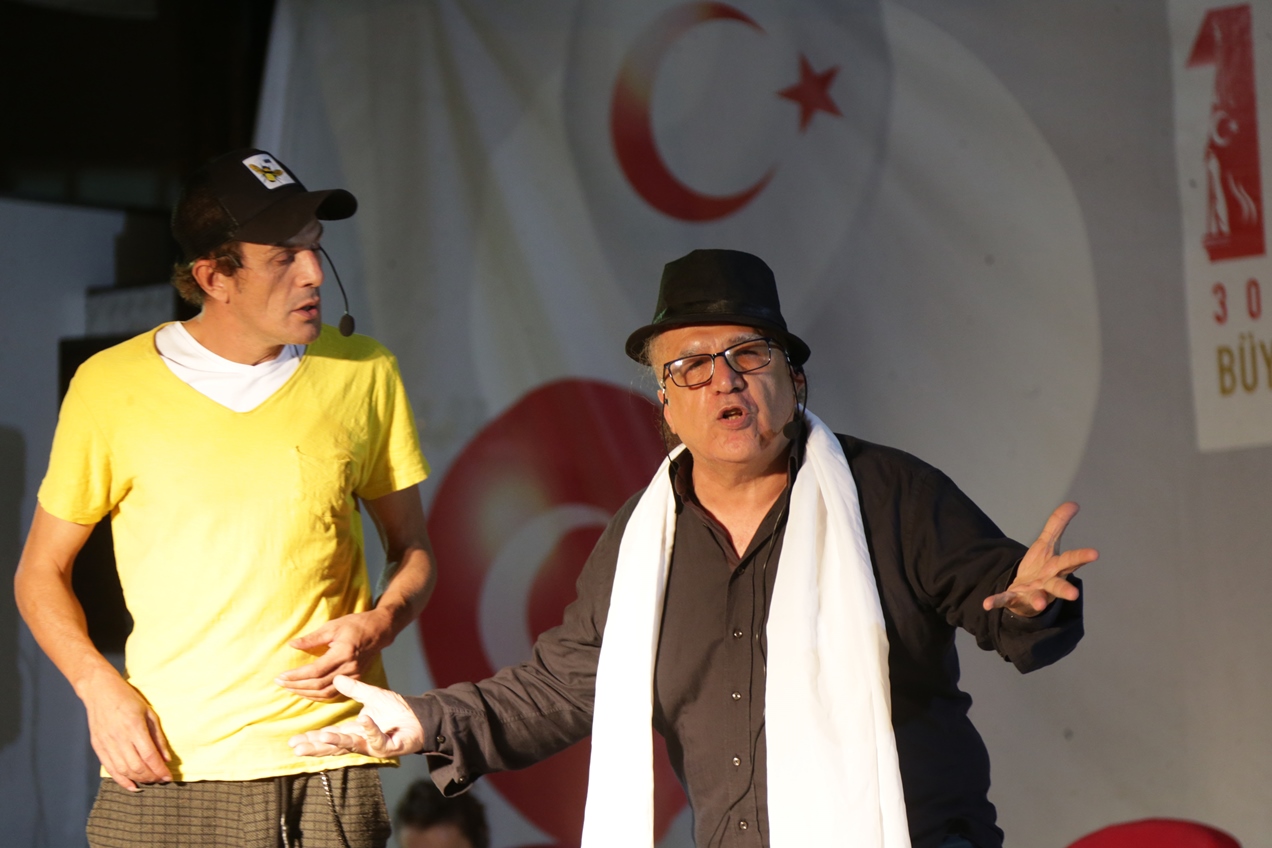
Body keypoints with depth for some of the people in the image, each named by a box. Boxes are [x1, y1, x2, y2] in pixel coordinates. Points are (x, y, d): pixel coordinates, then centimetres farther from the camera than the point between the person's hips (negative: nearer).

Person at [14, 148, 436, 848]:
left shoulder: (363, 374, 7)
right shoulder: (112, 387, 2)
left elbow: (412, 551, 17)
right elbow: (40, 573, 10)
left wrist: (379, 624, -4)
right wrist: (98, 687, -6)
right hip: (166, 767, -1)